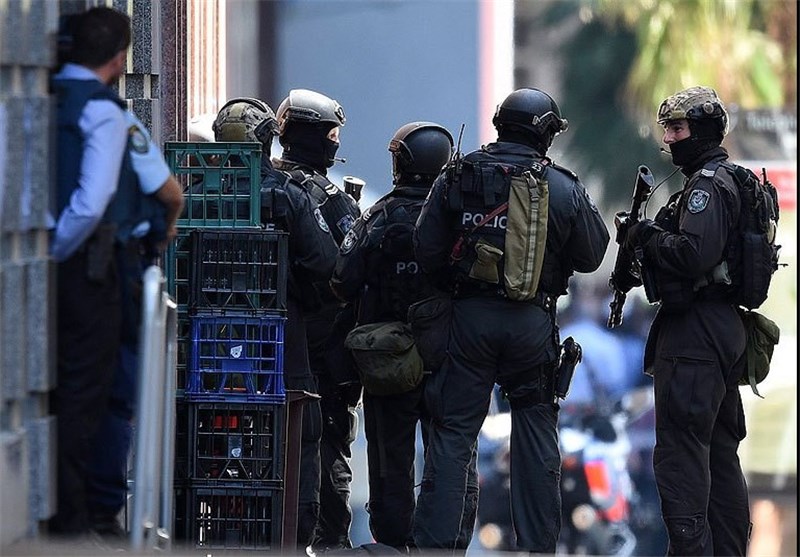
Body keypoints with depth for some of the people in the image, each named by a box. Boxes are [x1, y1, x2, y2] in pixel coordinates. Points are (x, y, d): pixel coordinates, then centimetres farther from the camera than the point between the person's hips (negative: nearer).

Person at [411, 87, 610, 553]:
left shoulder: (457, 178, -1)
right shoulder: (564, 188, -3)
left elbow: (427, 252, -1)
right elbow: (591, 257, 4)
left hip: (470, 316, 0)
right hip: (534, 322, 0)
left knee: (454, 431, 5)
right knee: (537, 434, 10)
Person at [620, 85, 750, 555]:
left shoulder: (706, 184, -12)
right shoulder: (732, 181, 19)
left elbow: (694, 253, -25)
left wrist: (647, 237, -9)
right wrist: (647, 235, 9)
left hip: (694, 331, -11)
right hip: (728, 330, 11)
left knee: (680, 453, -11)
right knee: (721, 454, 14)